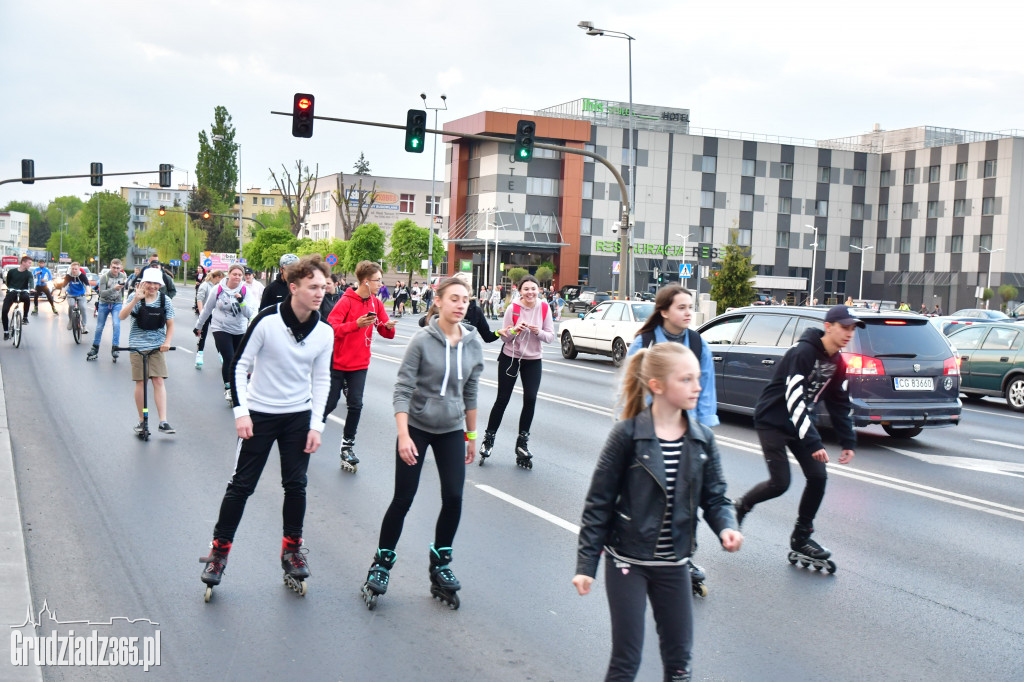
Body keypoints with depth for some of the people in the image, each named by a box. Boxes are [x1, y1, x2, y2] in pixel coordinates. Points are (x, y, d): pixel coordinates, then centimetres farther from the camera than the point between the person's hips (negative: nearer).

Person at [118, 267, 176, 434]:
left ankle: (163, 422, -10)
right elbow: (122, 316, -17)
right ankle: (141, 420, 15)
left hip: (158, 346, 1)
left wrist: (167, 342, -8)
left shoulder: (165, 300, 1)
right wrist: (136, 299, -29)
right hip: (138, 345, -1)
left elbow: (170, 324, 7)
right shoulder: (135, 297, -3)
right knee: (140, 382, 2)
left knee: (159, 381, -7)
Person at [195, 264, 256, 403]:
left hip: (239, 330, 2)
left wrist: (241, 301, -27)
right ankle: (228, 389, -4)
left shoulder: (244, 291, -3)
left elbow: (249, 314, -10)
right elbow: (207, 309, 8)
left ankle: (232, 387, 21)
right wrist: (198, 326, 15)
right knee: (229, 359, -15)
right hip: (221, 329, -2)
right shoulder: (218, 289, -5)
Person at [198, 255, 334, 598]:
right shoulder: (268, 320, -17)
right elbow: (239, 365, -10)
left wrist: (316, 425, -1)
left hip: (299, 416, 3)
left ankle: (292, 548, 24)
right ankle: (219, 549, 17)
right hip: (259, 414, -3)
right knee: (241, 485, 2)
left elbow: (321, 380, 4)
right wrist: (241, 411, -14)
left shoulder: (324, 332, -6)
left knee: (296, 485, 7)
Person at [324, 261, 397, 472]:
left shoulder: (376, 304, 2)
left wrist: (388, 327, -20)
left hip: (360, 364, 4)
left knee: (355, 405, -4)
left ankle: (347, 446, 9)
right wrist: (356, 324, -36)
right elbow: (330, 328, -24)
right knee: (330, 404, 6)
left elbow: (388, 334, 4)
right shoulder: (346, 301, -15)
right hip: (338, 362, -4)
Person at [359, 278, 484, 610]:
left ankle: (440, 564, 17)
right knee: (403, 499, 0)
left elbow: (470, 393, 8)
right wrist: (403, 435, -21)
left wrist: (471, 435, 12)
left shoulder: (473, 344, -2)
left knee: (453, 498, -2)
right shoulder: (423, 340, -15)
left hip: (451, 430, 4)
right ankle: (382, 564, 18)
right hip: (417, 427, -3)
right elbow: (402, 390, -14)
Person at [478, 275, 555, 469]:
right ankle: (489, 438, 17)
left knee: (530, 400, -6)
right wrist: (515, 330, -26)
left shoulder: (544, 308, -6)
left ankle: (522, 441, 10)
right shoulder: (513, 309, -11)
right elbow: (504, 337, -6)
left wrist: (538, 332, -25)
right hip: (510, 357, -2)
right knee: (502, 399, 2)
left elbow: (551, 337, -5)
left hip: (533, 360, 2)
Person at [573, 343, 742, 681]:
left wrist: (726, 527, -19)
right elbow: (599, 502, -11)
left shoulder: (703, 440, -3)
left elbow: (715, 497, 4)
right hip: (627, 561, -4)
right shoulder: (628, 435, -15)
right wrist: (586, 564, -11)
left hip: (673, 563, 4)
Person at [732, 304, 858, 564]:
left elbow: (839, 404, 12)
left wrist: (848, 441, 5)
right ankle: (740, 506, 18)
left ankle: (801, 537, 12)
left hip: (800, 423, 8)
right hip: (772, 422, -8)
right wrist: (813, 443, -33)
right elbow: (794, 399, -30)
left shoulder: (837, 363, 3)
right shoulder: (803, 353, -24)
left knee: (818, 476, -3)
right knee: (780, 483, -11)